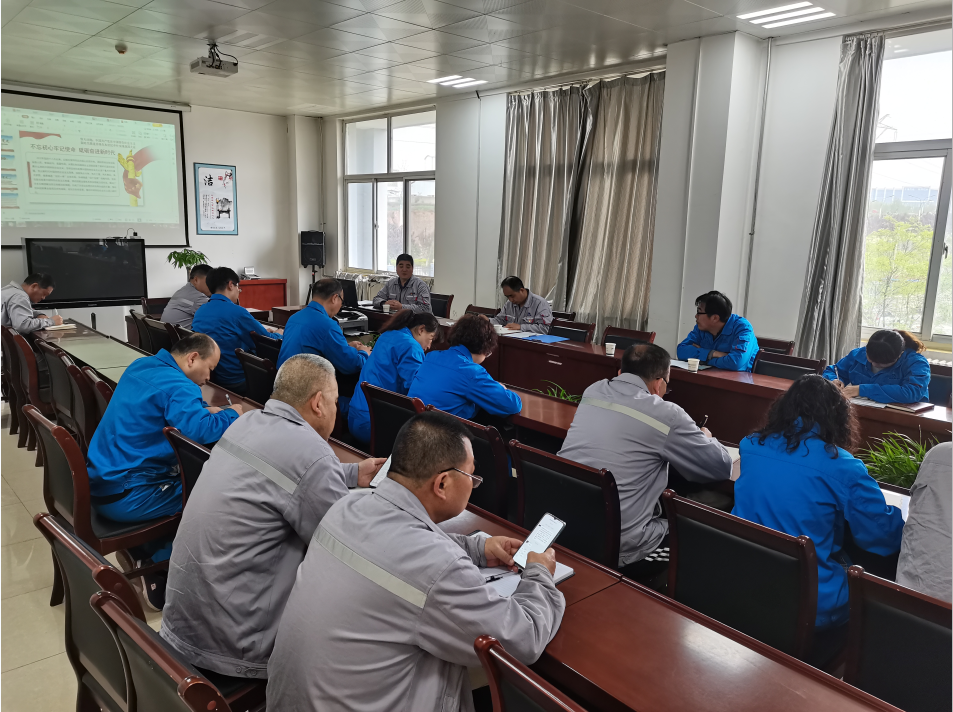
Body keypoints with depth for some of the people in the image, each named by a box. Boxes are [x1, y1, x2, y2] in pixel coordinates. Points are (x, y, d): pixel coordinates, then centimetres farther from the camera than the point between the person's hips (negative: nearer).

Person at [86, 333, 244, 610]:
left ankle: (141, 549, 17)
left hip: (99, 481, 10)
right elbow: (202, 431, -35)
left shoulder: (141, 366, 9)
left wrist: (205, 409, 9)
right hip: (123, 498, -10)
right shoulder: (177, 385, -20)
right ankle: (156, 563, 3)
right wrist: (231, 414, -14)